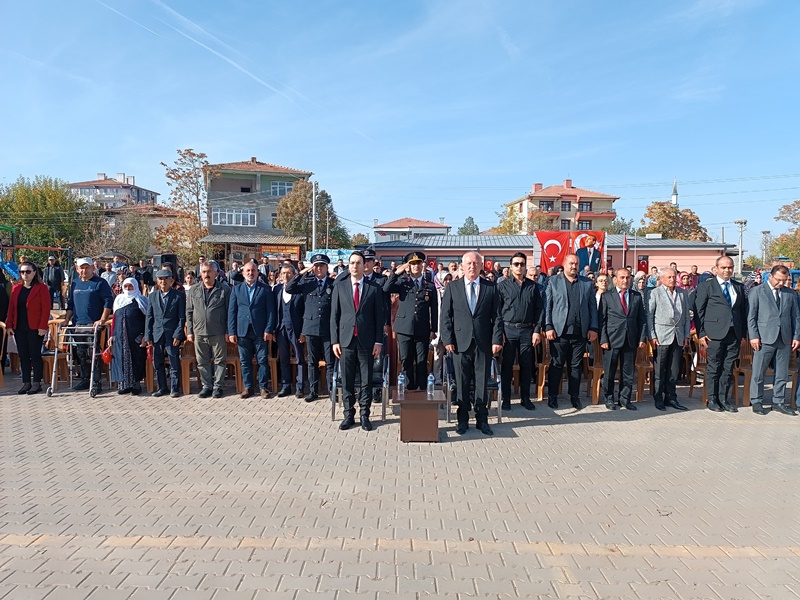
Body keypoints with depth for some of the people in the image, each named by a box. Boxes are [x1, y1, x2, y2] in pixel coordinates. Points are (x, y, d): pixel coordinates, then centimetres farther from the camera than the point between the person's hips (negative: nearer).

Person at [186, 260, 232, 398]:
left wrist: (229, 331, -5)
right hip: (199, 333, 3)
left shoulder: (225, 289, -1)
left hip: (218, 333, -3)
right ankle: (207, 386, 21)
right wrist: (189, 331, 6)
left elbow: (229, 312, -1)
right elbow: (189, 312, 12)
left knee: (219, 361, 4)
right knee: (202, 362, 10)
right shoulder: (193, 291, 10)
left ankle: (218, 386, 13)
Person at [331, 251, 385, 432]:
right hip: (346, 340, 1)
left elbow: (379, 316, 2)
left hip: (366, 341, -1)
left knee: (366, 380, 5)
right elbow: (334, 316, 6)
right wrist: (334, 340, 0)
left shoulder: (374, 288, 3)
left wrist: (378, 341, -3)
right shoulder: (339, 287, 6)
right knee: (347, 380, 6)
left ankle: (365, 415, 16)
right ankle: (349, 415, 17)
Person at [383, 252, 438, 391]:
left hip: (423, 330, 0)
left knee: (422, 364, 4)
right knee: (406, 362, 4)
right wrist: (396, 273, -13)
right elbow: (386, 290, -10)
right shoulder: (402, 282, 7)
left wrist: (433, 330, 5)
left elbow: (434, 310, 10)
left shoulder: (430, 286, 9)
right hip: (404, 328, 0)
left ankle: (421, 391, 12)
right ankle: (409, 390, 14)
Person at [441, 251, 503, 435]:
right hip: (460, 343, 0)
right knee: (462, 384, 6)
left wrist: (497, 340, -5)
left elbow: (497, 317, 3)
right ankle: (463, 419, 18)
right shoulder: (452, 288, 6)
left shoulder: (491, 288, 6)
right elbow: (446, 316, 4)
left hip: (484, 343, 0)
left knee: (482, 383, 6)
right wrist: (448, 339, -4)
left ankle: (482, 420, 18)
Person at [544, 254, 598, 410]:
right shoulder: (553, 281, 4)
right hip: (559, 331, -2)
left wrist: (593, 328, 2)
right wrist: (548, 327, -8)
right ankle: (552, 396, 13)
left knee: (576, 366, 9)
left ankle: (575, 396, 19)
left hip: (580, 332, 2)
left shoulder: (587, 284, 11)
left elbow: (593, 307, 10)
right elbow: (547, 305, -1)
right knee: (556, 365, 3)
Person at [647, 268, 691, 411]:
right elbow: (649, 315, -2)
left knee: (674, 370, 8)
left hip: (678, 336, 4)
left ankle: (671, 398, 17)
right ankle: (658, 399, 9)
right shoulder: (655, 293, 0)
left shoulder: (683, 293, 12)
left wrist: (686, 335, 8)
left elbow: (687, 315, 14)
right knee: (660, 370, 1)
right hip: (662, 336, -4)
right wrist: (652, 336, -9)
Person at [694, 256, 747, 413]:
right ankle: (712, 399, 12)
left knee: (728, 368, 8)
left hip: (734, 334, 4)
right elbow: (698, 311, -2)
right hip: (715, 334, -4)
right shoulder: (706, 286, 0)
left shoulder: (739, 287, 14)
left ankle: (723, 399, 17)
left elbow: (743, 311, 15)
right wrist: (701, 334, -8)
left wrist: (743, 333, 8)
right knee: (714, 367, 2)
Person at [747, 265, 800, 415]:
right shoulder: (757, 291, 1)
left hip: (785, 339, 4)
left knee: (782, 374, 10)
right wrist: (753, 336, -9)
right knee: (758, 373, 1)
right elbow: (751, 316, -3)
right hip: (765, 338, -4)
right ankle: (756, 402, 11)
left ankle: (778, 402, 20)